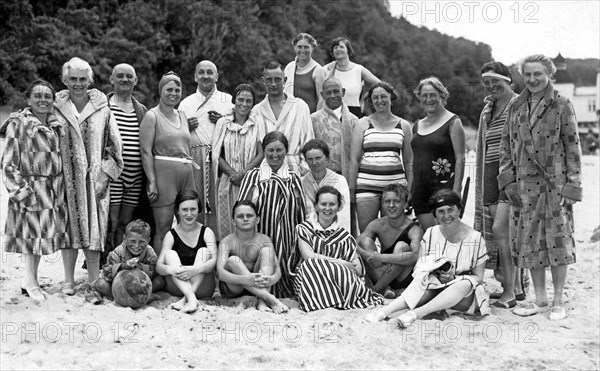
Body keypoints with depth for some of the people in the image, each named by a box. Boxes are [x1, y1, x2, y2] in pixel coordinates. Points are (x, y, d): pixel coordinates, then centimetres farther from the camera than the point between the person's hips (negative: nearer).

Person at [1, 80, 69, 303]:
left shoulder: (56, 125, 10)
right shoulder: (18, 124, -8)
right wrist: (22, 190, -15)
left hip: (54, 190, 6)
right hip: (30, 188, -6)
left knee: (41, 235, 11)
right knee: (31, 234, 1)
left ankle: (30, 280, 25)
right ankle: (31, 283, 14)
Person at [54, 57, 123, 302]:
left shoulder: (102, 108, 1)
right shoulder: (57, 108, 4)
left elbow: (114, 144, 3)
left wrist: (105, 173, -5)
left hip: (94, 179, -1)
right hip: (66, 179, 1)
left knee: (93, 231, -3)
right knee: (69, 229, 8)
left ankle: (93, 285, 3)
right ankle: (69, 281, 19)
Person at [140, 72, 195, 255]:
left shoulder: (182, 116, 19)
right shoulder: (152, 116, -1)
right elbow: (146, 151, -9)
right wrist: (152, 181, -17)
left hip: (187, 172, 7)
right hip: (164, 173, -6)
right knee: (163, 229, -5)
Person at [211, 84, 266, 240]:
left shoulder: (258, 122, 4)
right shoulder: (222, 123, 7)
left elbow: (261, 154, -2)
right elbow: (216, 155, 2)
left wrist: (243, 174, -14)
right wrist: (232, 173, -12)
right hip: (227, 181, 1)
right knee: (226, 222, 2)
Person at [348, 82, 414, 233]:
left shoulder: (404, 126, 11)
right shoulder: (363, 124, 7)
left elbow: (409, 162, 14)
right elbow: (354, 159, 4)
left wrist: (409, 189, 5)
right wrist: (351, 189, -3)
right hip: (366, 185, -1)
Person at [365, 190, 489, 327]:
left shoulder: (475, 238, -4)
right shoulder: (430, 234, 3)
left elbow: (478, 278, -1)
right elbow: (419, 269, 0)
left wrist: (453, 278, -19)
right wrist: (437, 275, -21)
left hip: (463, 298, -1)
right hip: (435, 287, 1)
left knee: (465, 284, -34)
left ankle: (416, 313, -40)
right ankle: (386, 310, -43)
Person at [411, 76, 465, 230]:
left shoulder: (453, 122, -3)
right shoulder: (418, 125, 16)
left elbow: (460, 158, -8)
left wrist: (456, 190, -16)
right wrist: (409, 190, 15)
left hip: (444, 184, -6)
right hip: (420, 187, 6)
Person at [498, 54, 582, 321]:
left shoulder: (562, 106, -1)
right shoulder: (516, 107, 10)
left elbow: (573, 147, -3)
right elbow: (506, 144, 11)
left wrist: (572, 185, -8)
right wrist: (508, 179, 1)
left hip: (555, 183, -4)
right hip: (525, 184, 4)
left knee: (557, 241, 1)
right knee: (530, 243, 7)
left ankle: (558, 301, 13)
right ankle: (540, 300, 19)